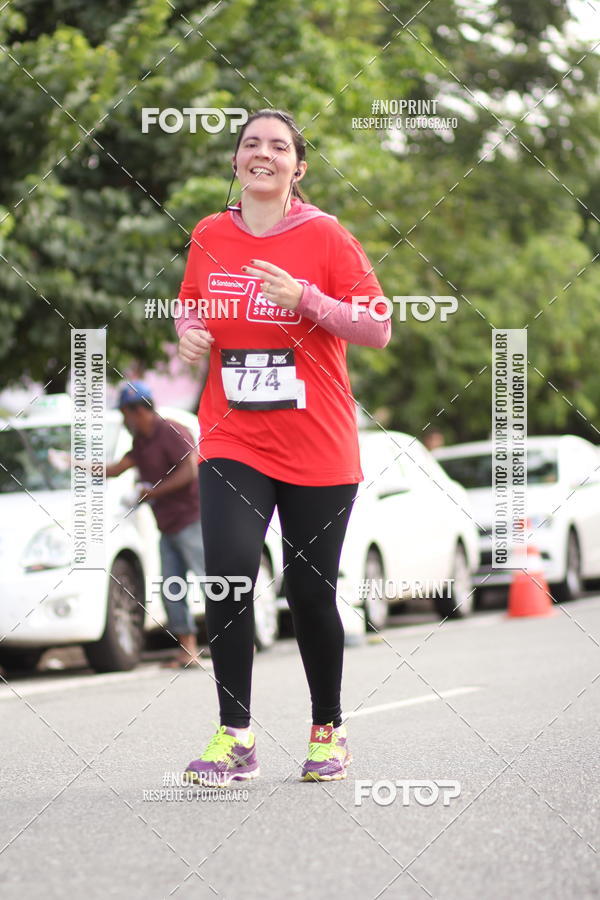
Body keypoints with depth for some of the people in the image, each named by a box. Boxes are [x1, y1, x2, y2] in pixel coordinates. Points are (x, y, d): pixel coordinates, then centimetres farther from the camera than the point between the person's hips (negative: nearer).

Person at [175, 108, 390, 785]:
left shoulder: (325, 236, -4)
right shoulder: (209, 236, 6)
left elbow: (378, 331, -6)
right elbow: (190, 308, 22)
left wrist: (306, 299, -20)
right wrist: (190, 332, -1)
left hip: (318, 450, -2)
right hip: (233, 442, 2)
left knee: (311, 594, 5)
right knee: (228, 572, -17)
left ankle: (328, 731, 26)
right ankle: (234, 738, -11)